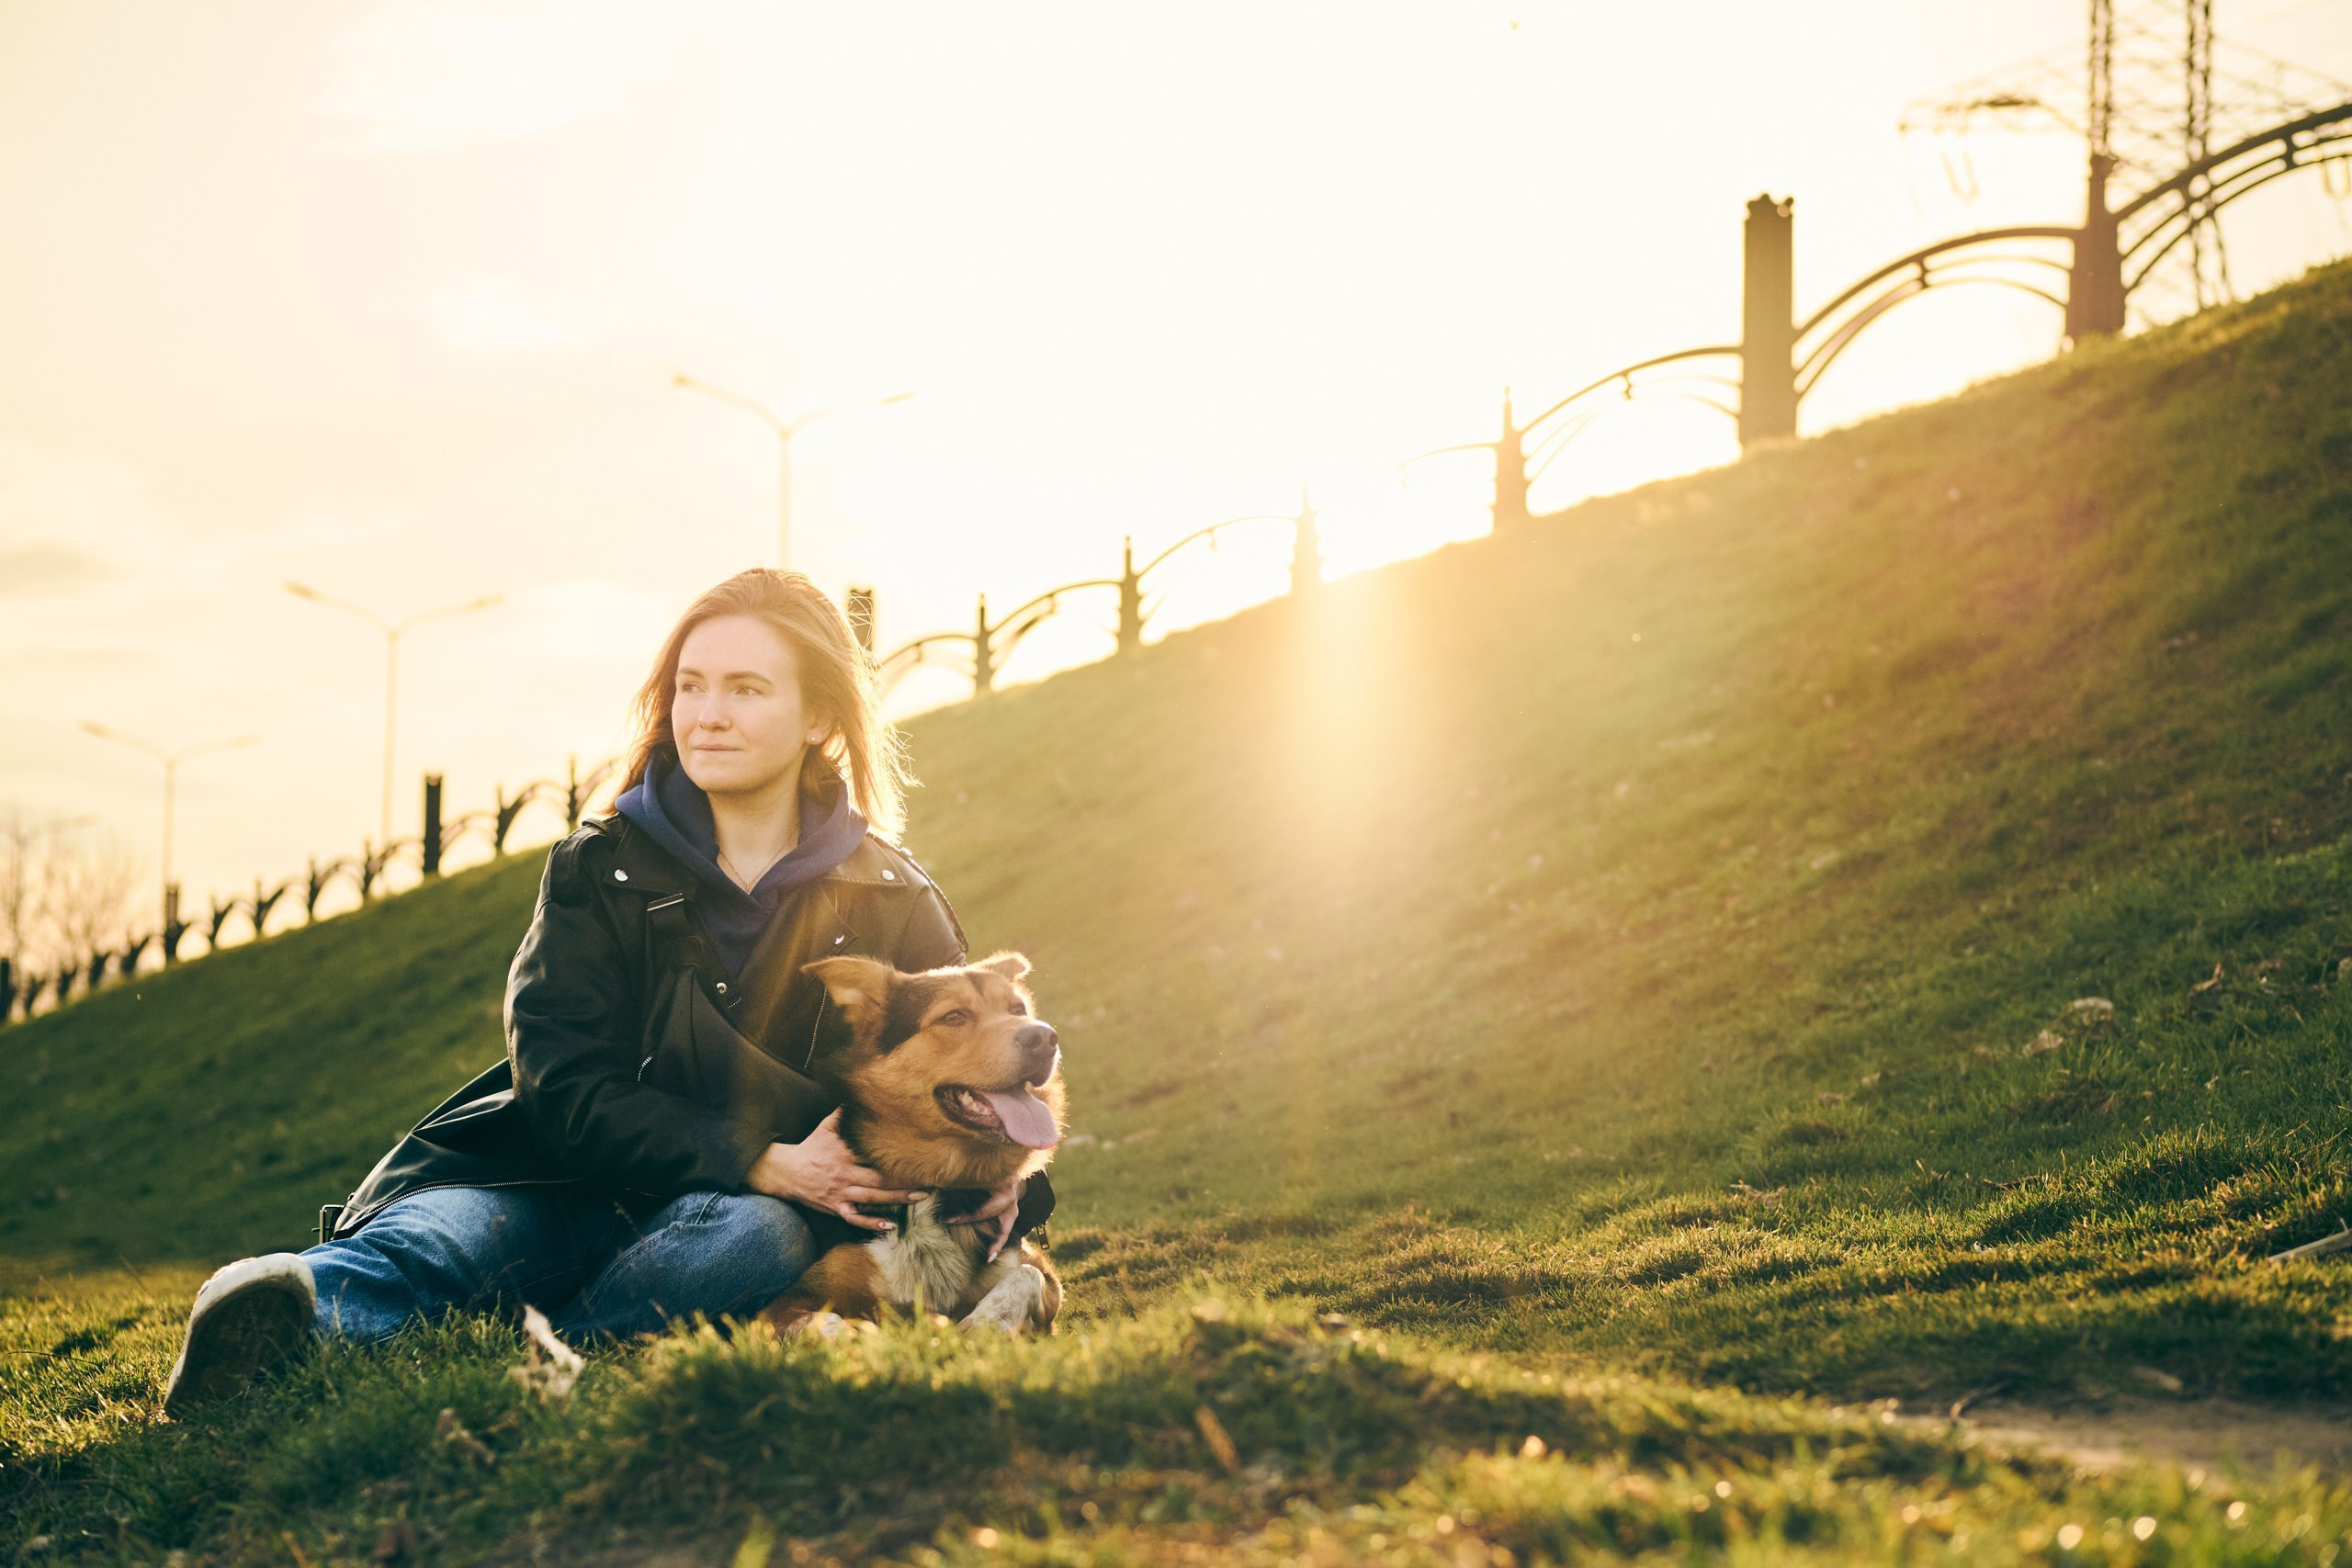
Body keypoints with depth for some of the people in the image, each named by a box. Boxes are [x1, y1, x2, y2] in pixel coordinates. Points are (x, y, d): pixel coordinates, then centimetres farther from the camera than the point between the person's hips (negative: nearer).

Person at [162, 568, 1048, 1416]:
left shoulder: (892, 908, 3)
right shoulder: (602, 870, 2)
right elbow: (564, 1082, -7)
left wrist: (998, 1187, -19)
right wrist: (757, 1162, -21)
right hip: (570, 1189, 0)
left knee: (756, 1236, -36)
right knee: (439, 1232, -33)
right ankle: (306, 1302, -64)